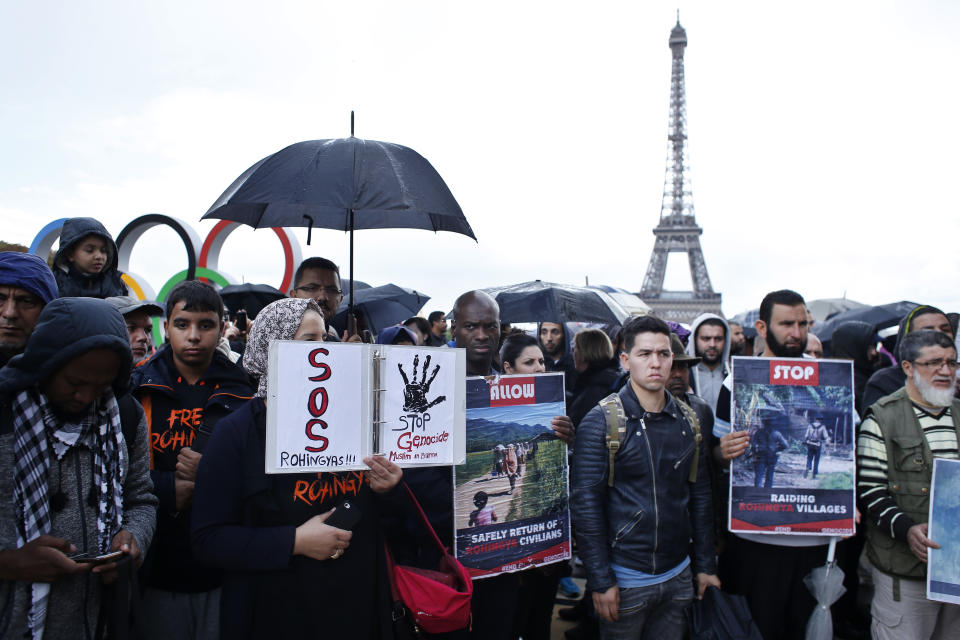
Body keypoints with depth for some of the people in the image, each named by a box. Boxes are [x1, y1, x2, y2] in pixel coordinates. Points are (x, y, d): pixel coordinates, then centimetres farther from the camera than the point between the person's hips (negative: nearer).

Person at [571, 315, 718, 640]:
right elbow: (585, 505, -13)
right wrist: (600, 581, -14)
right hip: (625, 579, -4)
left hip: (678, 575, 5)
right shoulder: (600, 422, -11)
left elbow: (700, 497, 10)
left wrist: (705, 565, 10)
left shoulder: (688, 420, 4)